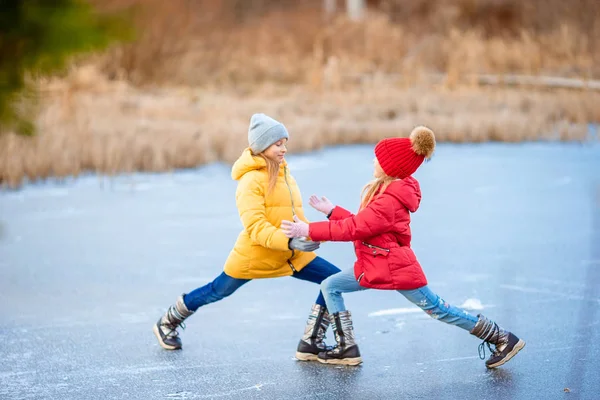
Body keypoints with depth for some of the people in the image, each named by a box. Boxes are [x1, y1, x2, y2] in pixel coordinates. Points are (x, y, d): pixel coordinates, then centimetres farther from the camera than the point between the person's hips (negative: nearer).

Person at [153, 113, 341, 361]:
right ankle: (167, 323, 34)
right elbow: (255, 227, -26)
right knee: (217, 292, 8)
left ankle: (311, 344, 2)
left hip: (293, 255, 7)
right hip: (255, 254, -7)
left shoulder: (284, 174, 10)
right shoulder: (251, 181, -16)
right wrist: (289, 241, -38)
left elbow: (294, 216, 12)